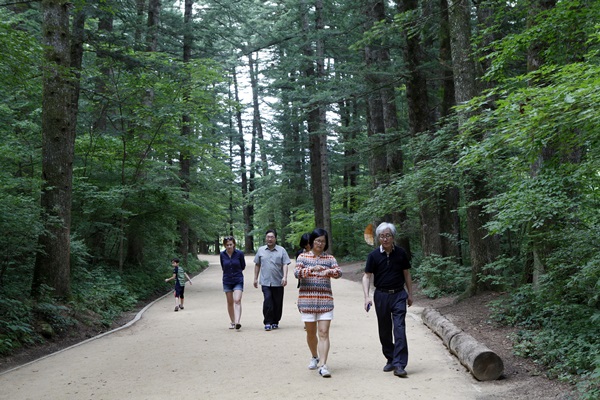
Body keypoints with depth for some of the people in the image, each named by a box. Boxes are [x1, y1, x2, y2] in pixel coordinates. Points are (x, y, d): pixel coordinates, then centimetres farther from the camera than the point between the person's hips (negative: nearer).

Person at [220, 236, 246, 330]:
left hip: (238, 280, -2)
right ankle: (232, 322, 19)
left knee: (237, 300, -16)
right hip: (227, 281, 3)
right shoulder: (222, 254, -3)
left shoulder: (239, 253, -8)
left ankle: (237, 322, -25)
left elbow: (243, 267, 6)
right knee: (230, 302, 8)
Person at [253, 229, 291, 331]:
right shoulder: (261, 250, 10)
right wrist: (255, 278, 15)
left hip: (278, 282, 0)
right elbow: (257, 265, 17)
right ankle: (268, 322, -2)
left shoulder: (281, 250, 4)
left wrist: (285, 277, -15)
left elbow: (285, 264, -2)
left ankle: (275, 322, 21)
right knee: (267, 302, -12)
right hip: (265, 282, 0)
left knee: (277, 303, 6)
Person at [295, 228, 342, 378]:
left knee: (324, 333, -9)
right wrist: (312, 269, -27)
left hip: (325, 300, 0)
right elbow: (297, 272, -10)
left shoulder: (329, 258, 7)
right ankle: (314, 357, 35)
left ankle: (323, 365, -11)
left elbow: (339, 272, -7)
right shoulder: (303, 257, 5)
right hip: (307, 299, 0)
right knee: (311, 332, 11)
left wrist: (329, 271, -29)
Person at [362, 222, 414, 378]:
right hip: (381, 295, 1)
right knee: (384, 331, 10)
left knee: (399, 329, -11)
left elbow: (406, 274, 10)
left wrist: (410, 294, 13)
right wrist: (367, 296, -14)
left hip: (399, 295, -1)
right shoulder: (374, 255, -4)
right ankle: (391, 359, 26)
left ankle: (399, 365, -11)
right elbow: (367, 276, -3)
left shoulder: (401, 253, -1)